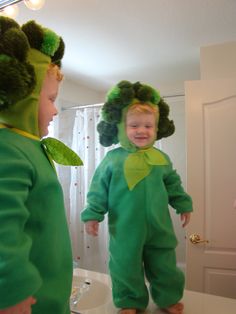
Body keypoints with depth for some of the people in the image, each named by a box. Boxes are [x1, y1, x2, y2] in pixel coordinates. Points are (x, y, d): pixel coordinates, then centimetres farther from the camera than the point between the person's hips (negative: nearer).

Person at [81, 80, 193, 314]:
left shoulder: (161, 159, 1)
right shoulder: (112, 159, -8)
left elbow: (173, 185, 12)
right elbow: (99, 189, -3)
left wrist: (183, 205, 14)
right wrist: (92, 214, -5)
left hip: (158, 226, 2)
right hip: (125, 228, -2)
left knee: (164, 265, 16)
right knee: (126, 264, 13)